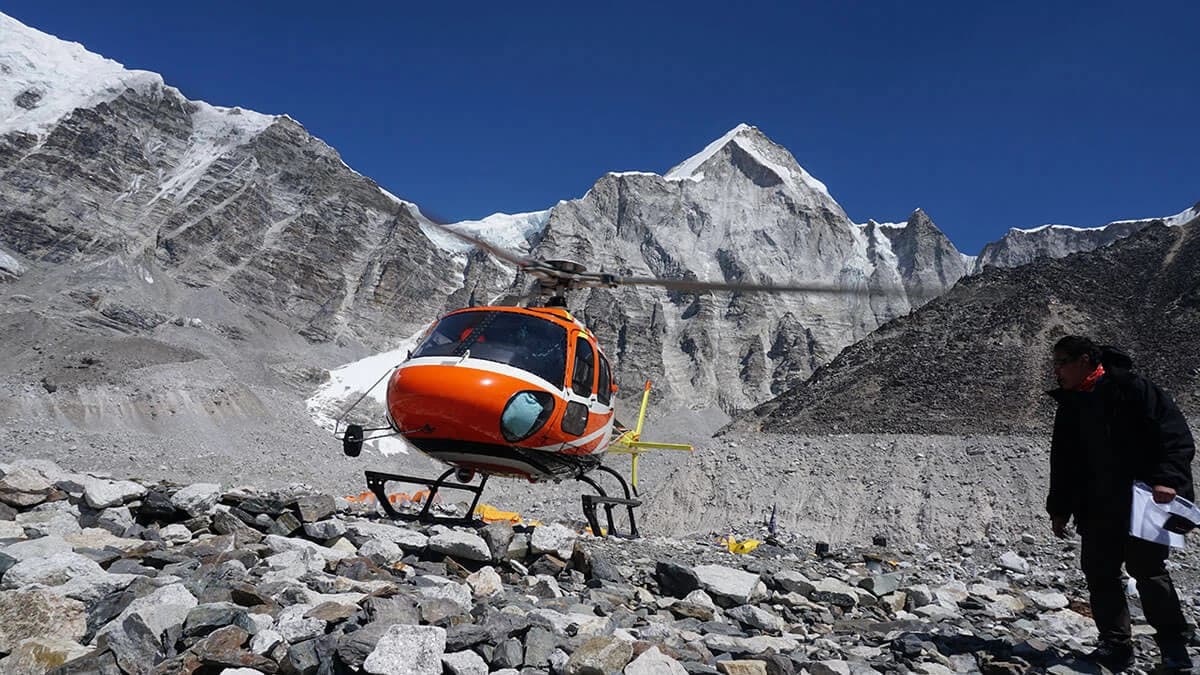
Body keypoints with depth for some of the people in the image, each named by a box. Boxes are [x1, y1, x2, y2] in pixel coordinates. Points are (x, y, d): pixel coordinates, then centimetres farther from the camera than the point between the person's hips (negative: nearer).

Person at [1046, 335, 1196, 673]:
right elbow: (1063, 463, 17)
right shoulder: (1069, 406, 11)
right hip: (1097, 509, 7)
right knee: (1099, 573, 4)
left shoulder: (1132, 388, -9)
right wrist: (1059, 509, 14)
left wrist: (1167, 478, -27)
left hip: (1145, 502, -6)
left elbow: (1176, 435, -13)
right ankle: (1116, 646, 14)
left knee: (1147, 568, -5)